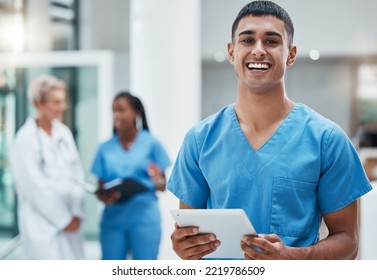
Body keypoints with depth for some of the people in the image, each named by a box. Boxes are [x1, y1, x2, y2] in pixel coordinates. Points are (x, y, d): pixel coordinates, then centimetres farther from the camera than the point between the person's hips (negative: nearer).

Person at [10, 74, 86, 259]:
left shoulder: (64, 132, 7)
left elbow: (76, 174, 9)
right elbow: (35, 187, -12)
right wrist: (63, 219, -8)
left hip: (70, 221, 6)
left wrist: (77, 213, 0)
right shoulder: (26, 139, -11)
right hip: (42, 224, -6)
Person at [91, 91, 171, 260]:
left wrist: (158, 180, -21)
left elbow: (163, 187, 1)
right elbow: (100, 187, 9)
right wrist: (104, 197, -13)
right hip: (113, 218, 3)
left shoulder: (151, 144, 0)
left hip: (144, 217, -2)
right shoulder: (105, 148, 8)